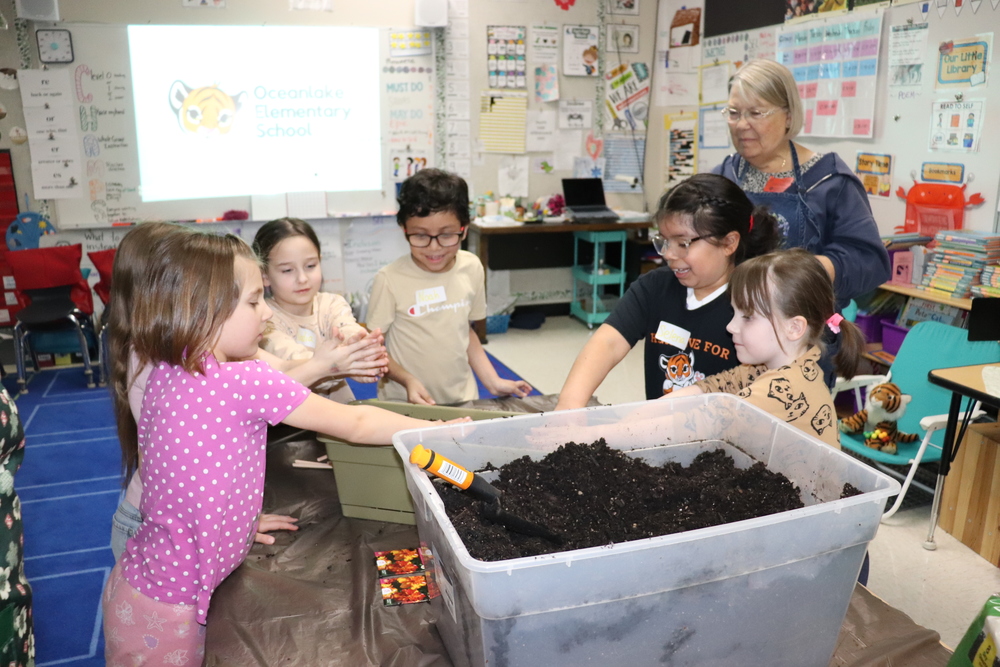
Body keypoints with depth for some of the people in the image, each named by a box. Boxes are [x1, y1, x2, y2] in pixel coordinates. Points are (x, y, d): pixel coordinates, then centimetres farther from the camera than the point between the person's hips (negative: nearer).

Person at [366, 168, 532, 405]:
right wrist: (408, 380, -22)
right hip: (404, 403, -3)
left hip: (462, 399, 4)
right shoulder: (390, 279, -14)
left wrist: (492, 381, 3)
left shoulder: (472, 268, -1)